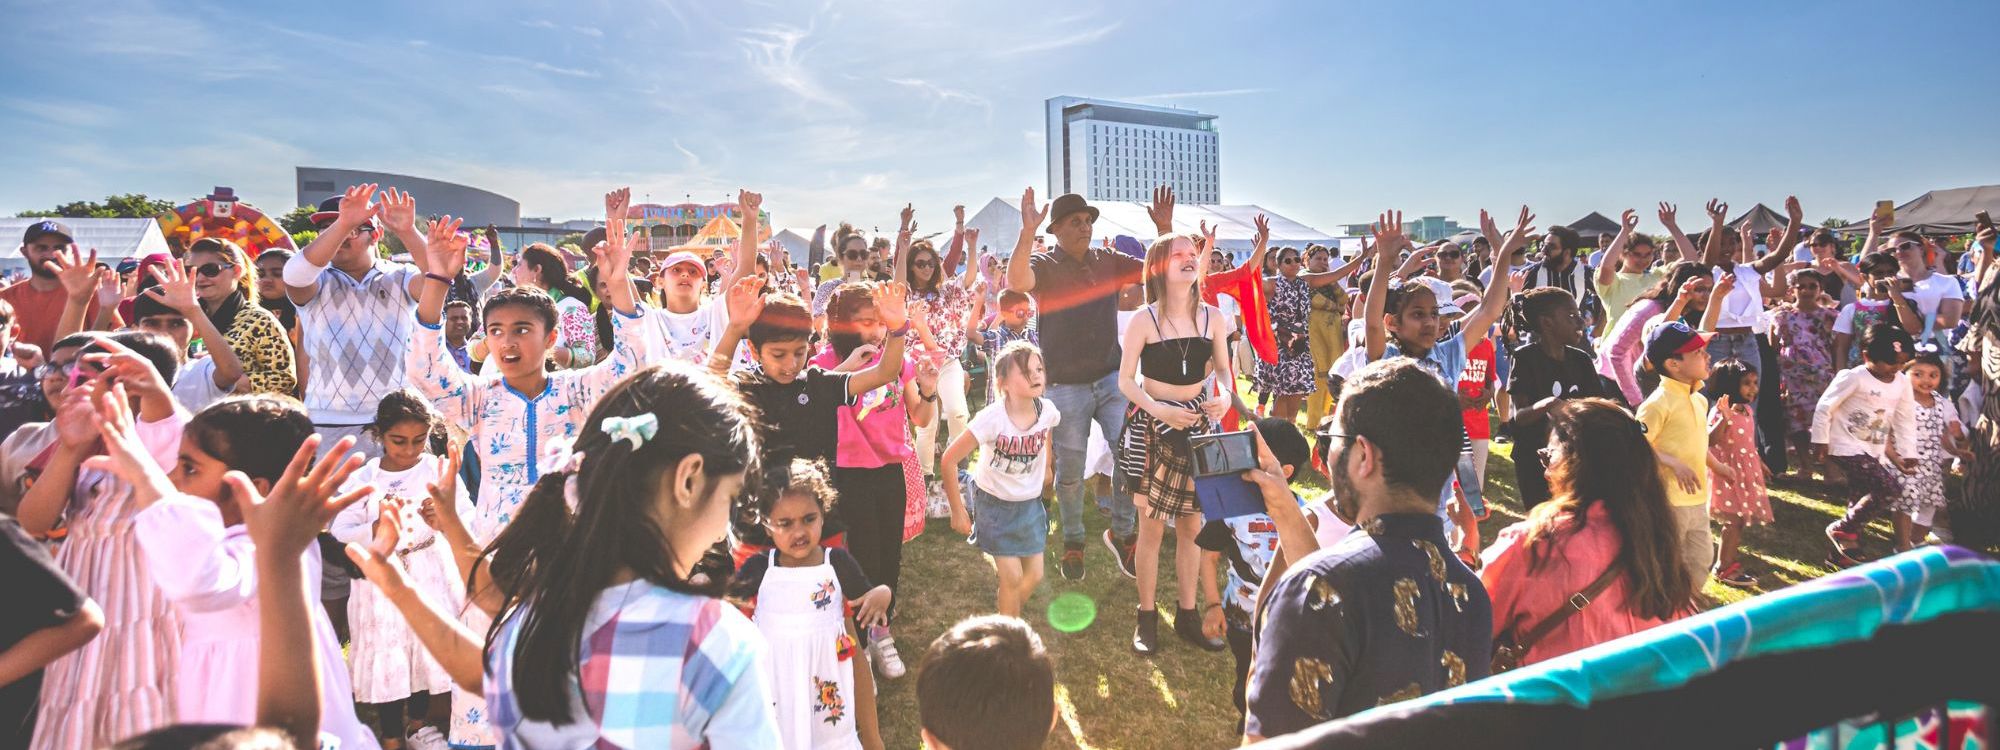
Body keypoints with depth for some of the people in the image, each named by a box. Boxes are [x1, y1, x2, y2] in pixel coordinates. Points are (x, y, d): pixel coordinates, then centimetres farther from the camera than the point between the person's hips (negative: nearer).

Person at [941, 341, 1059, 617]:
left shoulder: (1047, 410, -16)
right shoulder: (992, 418, -29)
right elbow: (949, 460, -23)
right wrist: (958, 511, -17)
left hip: (1030, 503, 5)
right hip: (995, 502, -4)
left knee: (1035, 576, 10)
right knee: (1013, 578, -4)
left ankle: (1005, 606, 39)